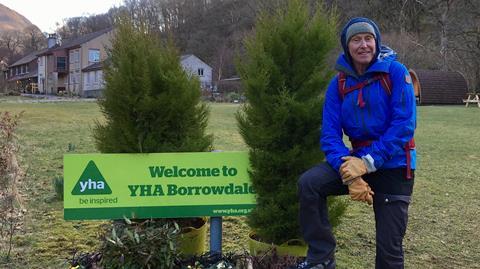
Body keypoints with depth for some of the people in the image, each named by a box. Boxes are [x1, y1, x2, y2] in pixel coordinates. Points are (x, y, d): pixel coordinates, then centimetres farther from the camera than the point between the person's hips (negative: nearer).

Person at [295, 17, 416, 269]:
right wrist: (349, 171, -23)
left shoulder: (395, 72, -11)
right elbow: (330, 133, -7)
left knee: (389, 245, 1)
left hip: (393, 164, -3)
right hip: (358, 159, 3)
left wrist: (368, 162, -26)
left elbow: (404, 124, -18)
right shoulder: (339, 83, -2)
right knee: (309, 183, -20)